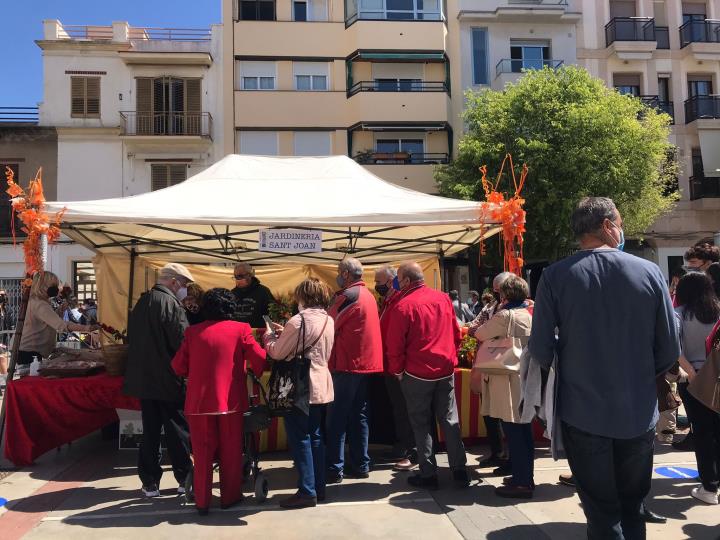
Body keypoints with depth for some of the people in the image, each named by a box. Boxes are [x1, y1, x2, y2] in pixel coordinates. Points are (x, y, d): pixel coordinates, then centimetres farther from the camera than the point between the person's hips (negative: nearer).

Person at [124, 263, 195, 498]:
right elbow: (182, 341, -20)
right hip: (168, 380, -7)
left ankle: (150, 482, 17)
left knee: (150, 431, 13)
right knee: (178, 430, 6)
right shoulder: (171, 303, -15)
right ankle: (184, 478, 14)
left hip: (143, 378, 7)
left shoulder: (141, 302, 10)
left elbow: (133, 338, 16)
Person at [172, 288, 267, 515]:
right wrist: (256, 371, 14)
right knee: (230, 452, 13)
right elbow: (260, 360, -7)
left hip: (199, 401, 2)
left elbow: (178, 367, 4)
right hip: (230, 400, -1)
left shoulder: (193, 331, 3)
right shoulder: (240, 329, -4)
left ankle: (202, 501, 18)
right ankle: (229, 497, 23)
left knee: (202, 453, 12)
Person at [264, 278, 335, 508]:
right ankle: (319, 487, 23)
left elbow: (277, 353, -11)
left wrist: (270, 336, 8)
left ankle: (307, 491, 6)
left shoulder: (298, 321, -17)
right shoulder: (328, 320, 7)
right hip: (321, 387, 8)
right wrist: (284, 334, 12)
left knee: (300, 439, 1)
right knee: (315, 437, 15)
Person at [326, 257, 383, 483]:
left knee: (337, 417, -3)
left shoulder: (348, 295, -13)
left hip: (347, 363, -9)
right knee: (359, 415, 13)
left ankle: (334, 469, 0)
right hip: (366, 362, 9)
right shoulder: (368, 295, 16)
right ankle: (360, 465, 18)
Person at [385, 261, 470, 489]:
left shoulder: (402, 305, -14)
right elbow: (456, 334, 10)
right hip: (446, 370, 5)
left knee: (421, 424, 7)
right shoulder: (443, 298, 3)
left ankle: (428, 474, 11)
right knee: (450, 420, 11)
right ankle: (459, 471, 15)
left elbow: (394, 345, -11)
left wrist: (398, 370, 3)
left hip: (417, 374, -4)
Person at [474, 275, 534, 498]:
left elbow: (479, 334, -4)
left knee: (513, 431, -2)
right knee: (523, 429, 15)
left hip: (509, 380, -8)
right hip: (526, 378, 8)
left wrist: (477, 331, 17)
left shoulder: (505, 316, -16)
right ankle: (525, 476, 25)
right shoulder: (528, 315, 8)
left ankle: (522, 482, 4)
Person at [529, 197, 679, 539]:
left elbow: (540, 350, -9)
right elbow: (670, 351, -2)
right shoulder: (650, 273, -7)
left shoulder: (556, 276, -11)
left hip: (583, 414, -1)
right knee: (631, 510, 20)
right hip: (639, 414, 2)